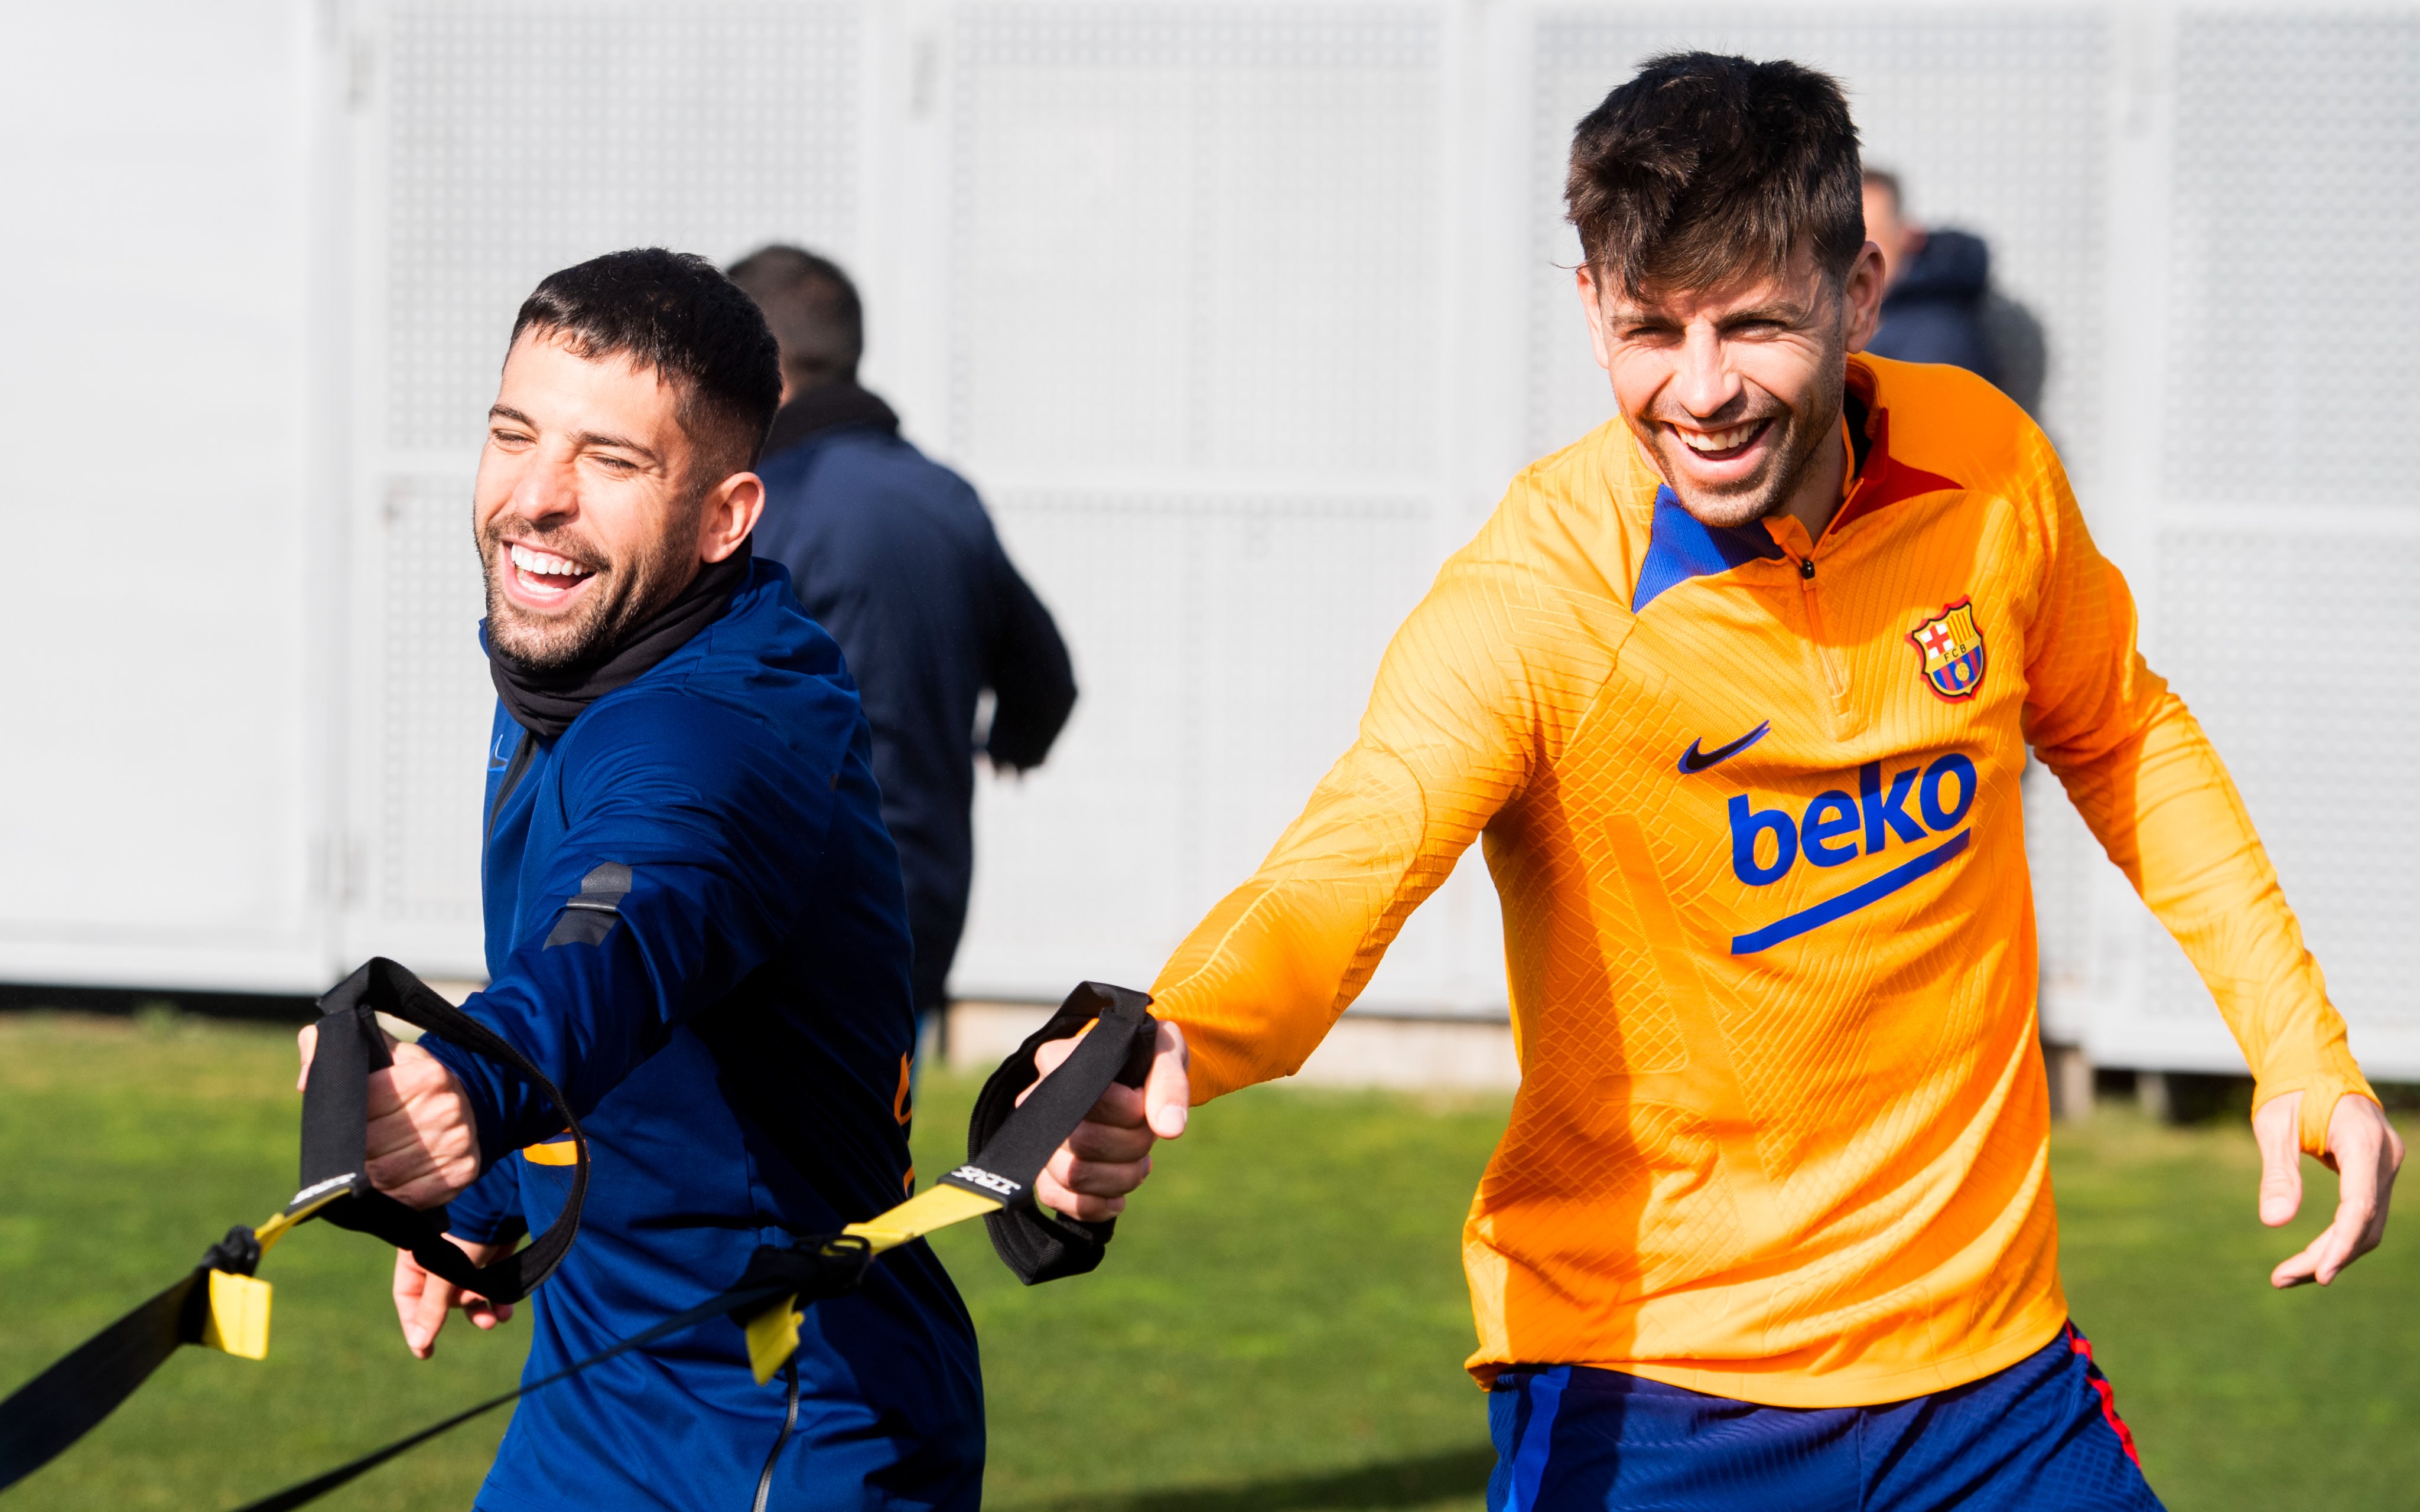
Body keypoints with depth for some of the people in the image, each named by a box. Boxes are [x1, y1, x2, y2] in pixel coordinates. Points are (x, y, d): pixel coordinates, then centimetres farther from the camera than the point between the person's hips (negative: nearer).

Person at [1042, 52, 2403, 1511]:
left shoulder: (1987, 470, -6)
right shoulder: (1532, 599, -21)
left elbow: (2120, 737, 14)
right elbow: (1349, 864, -37)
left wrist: (2301, 1047, 8)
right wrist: (1168, 1045, -58)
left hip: (1988, 1351, 4)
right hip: (1650, 1389, -4)